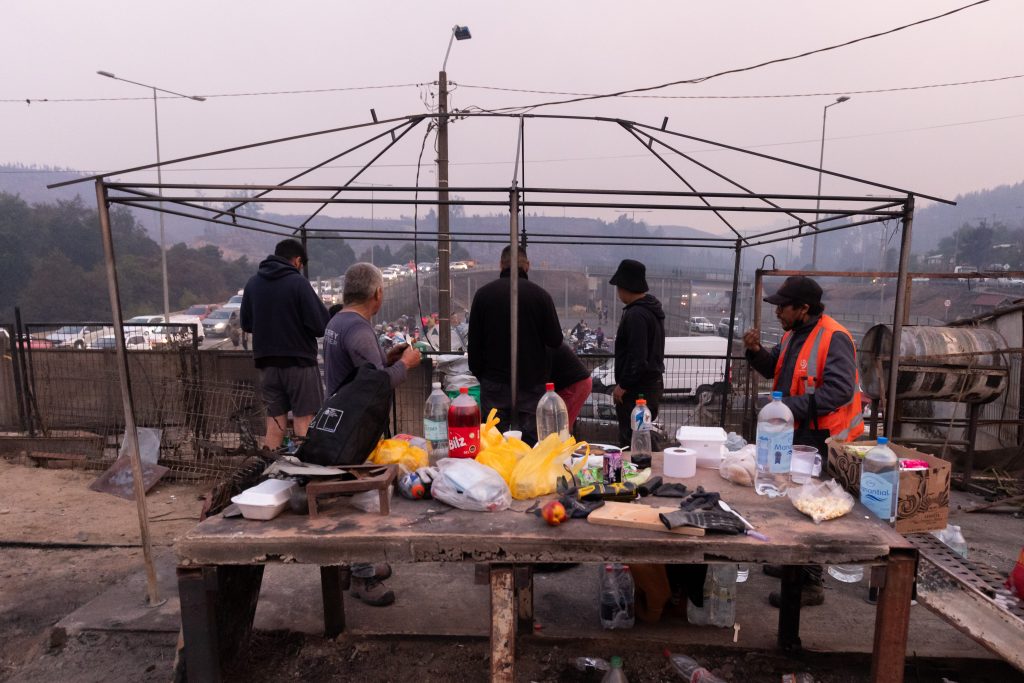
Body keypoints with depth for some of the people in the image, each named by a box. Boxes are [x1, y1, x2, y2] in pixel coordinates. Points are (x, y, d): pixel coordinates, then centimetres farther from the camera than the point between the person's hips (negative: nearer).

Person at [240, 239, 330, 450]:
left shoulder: (252, 283, 5)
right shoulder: (298, 282, -11)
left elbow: (246, 324, 14)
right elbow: (320, 325, -14)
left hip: (266, 362, 5)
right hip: (299, 361, -5)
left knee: (274, 420, 13)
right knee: (304, 420, 1)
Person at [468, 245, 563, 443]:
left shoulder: (483, 294, 0)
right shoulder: (540, 295, -5)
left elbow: (474, 342, 3)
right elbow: (555, 340, -4)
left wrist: (478, 373, 14)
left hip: (494, 382, 1)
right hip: (531, 382, -1)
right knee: (530, 442, 6)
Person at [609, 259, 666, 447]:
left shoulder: (636, 314, -19)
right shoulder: (652, 308, 13)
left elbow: (637, 356, -24)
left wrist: (623, 385, -15)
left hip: (638, 388, -10)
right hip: (652, 382, 10)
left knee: (630, 442, -4)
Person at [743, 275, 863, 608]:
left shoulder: (834, 338, -19)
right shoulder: (794, 335, 10)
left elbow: (839, 391, -27)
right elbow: (774, 368, 22)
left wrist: (791, 405, -28)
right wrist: (756, 352, 2)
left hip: (820, 439, -9)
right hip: (796, 433, 9)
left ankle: (810, 583, 11)